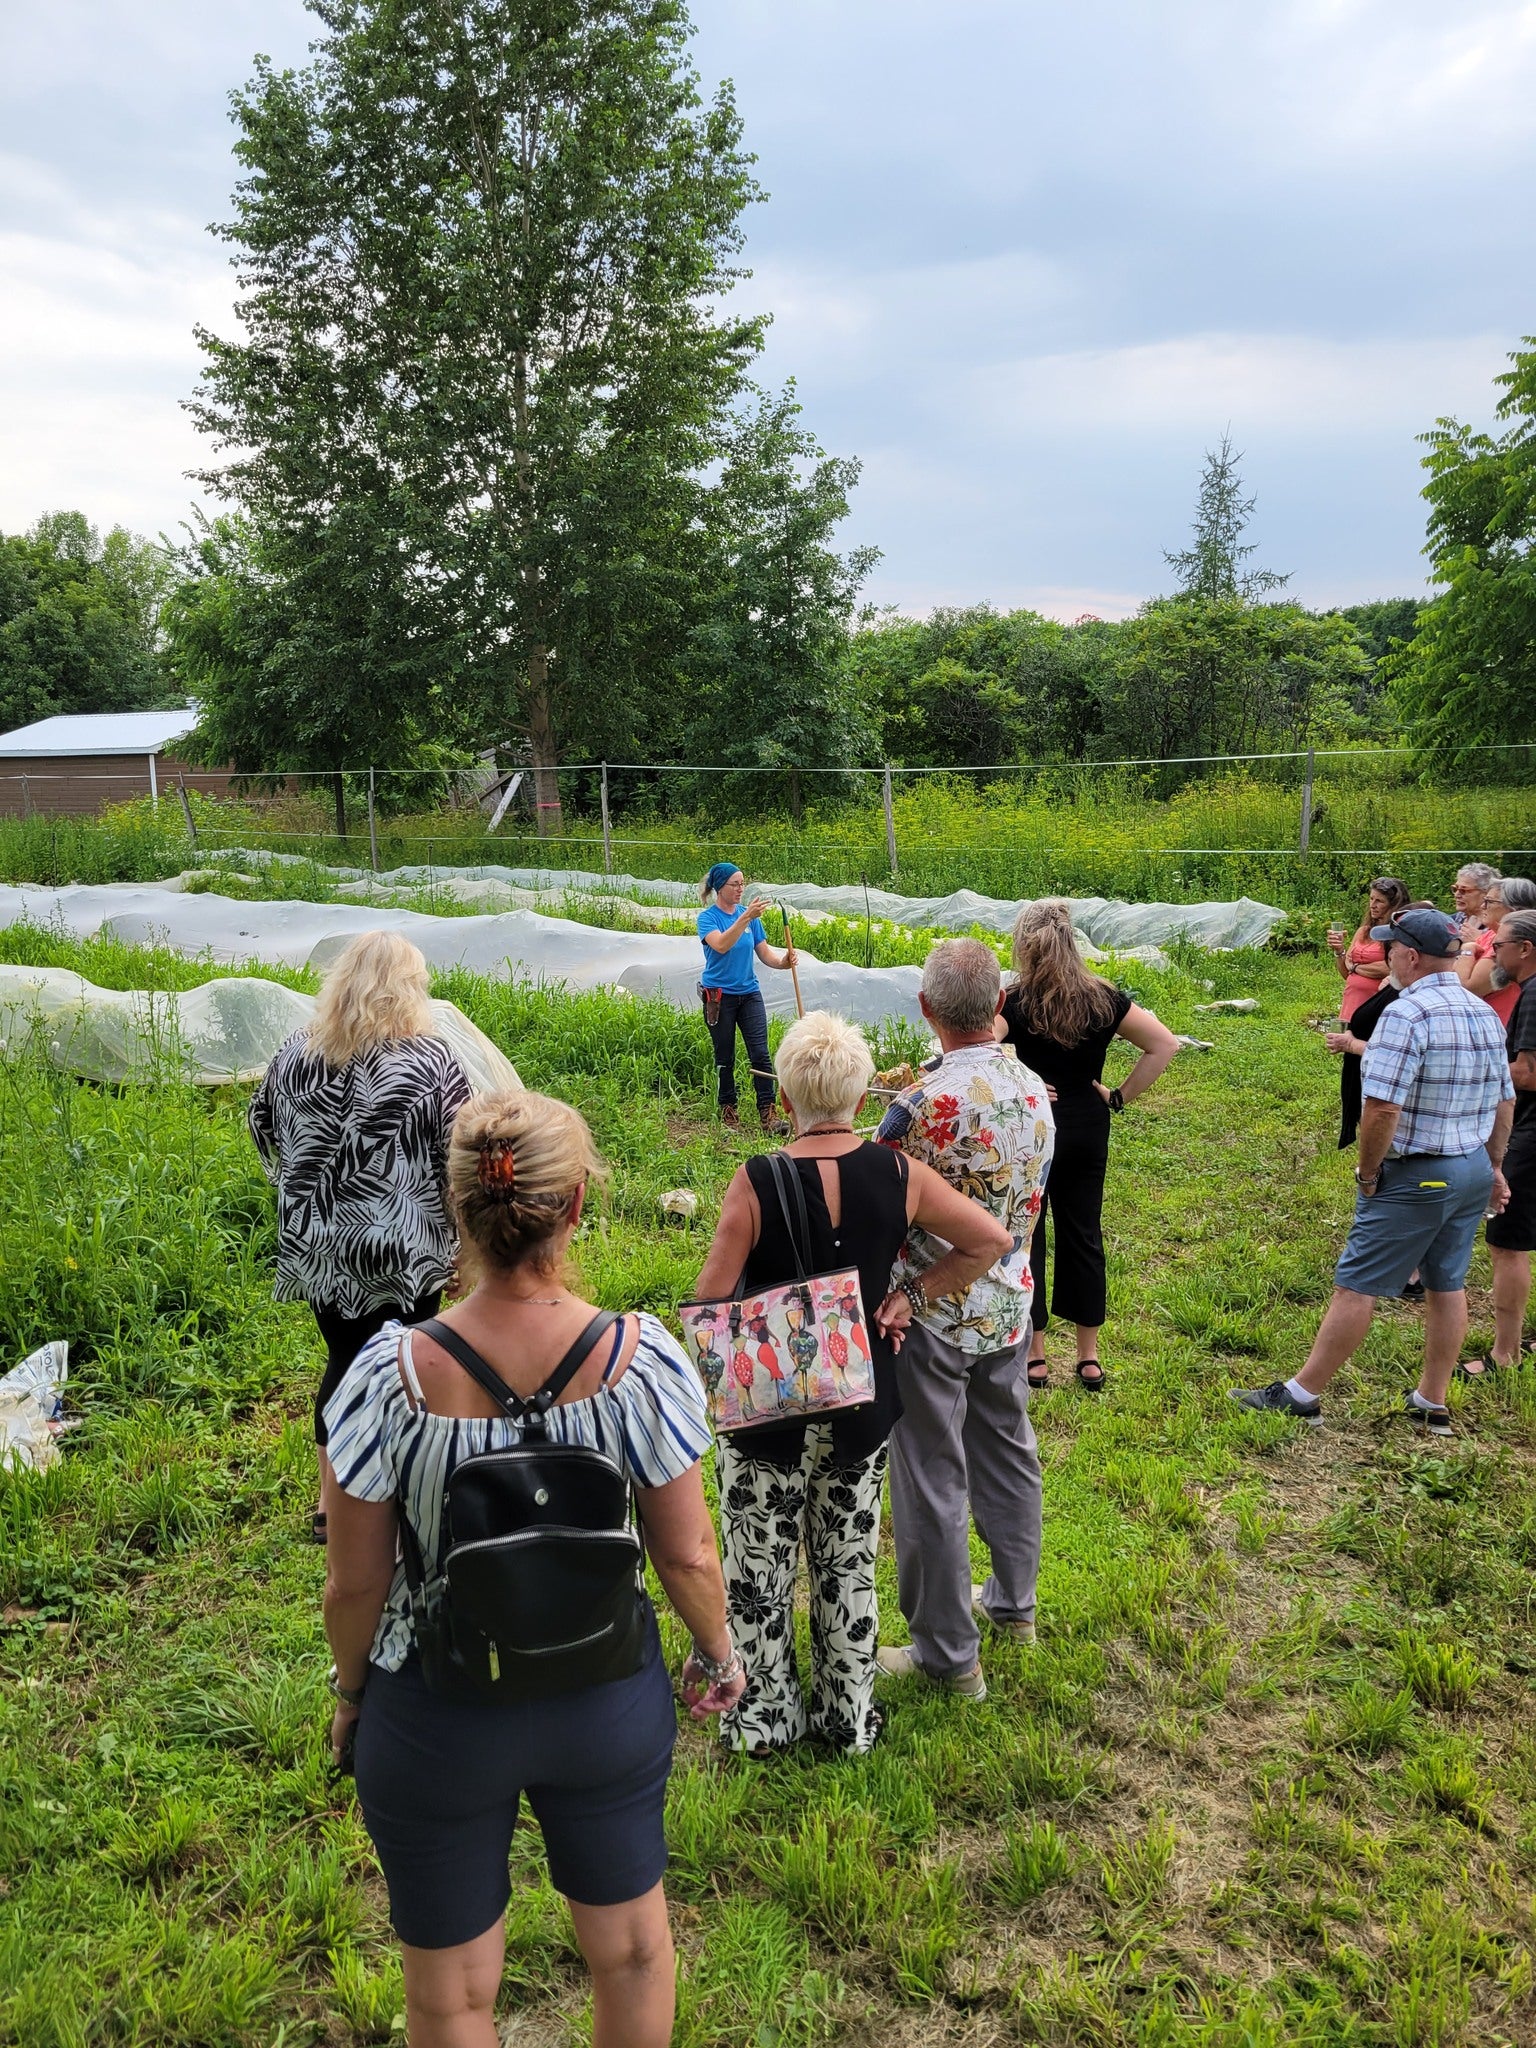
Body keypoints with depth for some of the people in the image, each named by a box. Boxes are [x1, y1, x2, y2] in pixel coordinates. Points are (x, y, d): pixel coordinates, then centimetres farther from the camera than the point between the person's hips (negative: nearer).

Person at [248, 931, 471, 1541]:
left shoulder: (295, 1052, -1)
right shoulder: (431, 1061, -15)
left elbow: (263, 1125, 13)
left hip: (315, 1243, 5)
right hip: (401, 1250, -4)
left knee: (342, 1359, 19)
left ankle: (331, 1503, 30)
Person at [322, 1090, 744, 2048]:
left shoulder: (391, 1374, -25)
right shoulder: (644, 1358, -23)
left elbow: (356, 1583, -13)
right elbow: (688, 1553, -12)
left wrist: (351, 1691, 7)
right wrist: (719, 1653, 8)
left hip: (437, 1718, 0)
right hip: (610, 1701, 1)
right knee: (633, 1946, 29)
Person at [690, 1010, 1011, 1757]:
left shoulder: (756, 1183, -21)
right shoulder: (899, 1175, -12)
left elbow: (709, 1303, -18)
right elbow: (991, 1240, -3)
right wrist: (913, 1294, 0)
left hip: (766, 1411, -3)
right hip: (863, 1409, 3)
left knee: (761, 1569, 18)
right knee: (848, 1565, 22)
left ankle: (764, 1718, 35)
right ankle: (849, 1717, 38)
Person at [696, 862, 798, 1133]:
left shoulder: (750, 915, 6)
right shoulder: (708, 917, -8)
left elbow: (764, 953, 6)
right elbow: (721, 945, -27)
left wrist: (783, 960, -15)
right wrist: (745, 917, -36)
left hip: (749, 993, 3)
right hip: (719, 996, -3)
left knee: (760, 1054, -7)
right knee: (725, 1058, 7)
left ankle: (768, 1112, -5)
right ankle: (728, 1110, 22)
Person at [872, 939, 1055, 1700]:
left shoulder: (925, 1102, -26)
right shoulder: (1035, 1090, -4)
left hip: (932, 1315, -7)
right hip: (1009, 1304, 7)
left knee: (931, 1481, 6)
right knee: (1006, 1451, 22)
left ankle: (947, 1653, 19)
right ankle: (1012, 1602, 40)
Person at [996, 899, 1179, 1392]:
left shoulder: (1013, 1001, -13)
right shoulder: (1103, 998, -2)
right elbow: (1164, 1044, -1)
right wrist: (1122, 1096, 2)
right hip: (1087, 1133, 4)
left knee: (1024, 1240, 9)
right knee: (1084, 1236, 14)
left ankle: (1034, 1358, 17)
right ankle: (1089, 1359, 22)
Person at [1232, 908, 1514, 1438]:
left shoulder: (1406, 1013, -21)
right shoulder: (1486, 1014, 7)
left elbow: (1382, 1108, -26)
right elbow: (1504, 1101, 14)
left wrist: (1367, 1172, -12)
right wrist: (1493, 1169, 23)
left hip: (1417, 1175, -8)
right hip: (1474, 1170, 8)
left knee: (1356, 1285, -1)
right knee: (1446, 1286, 16)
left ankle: (1301, 1394, 6)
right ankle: (1432, 1404, 25)